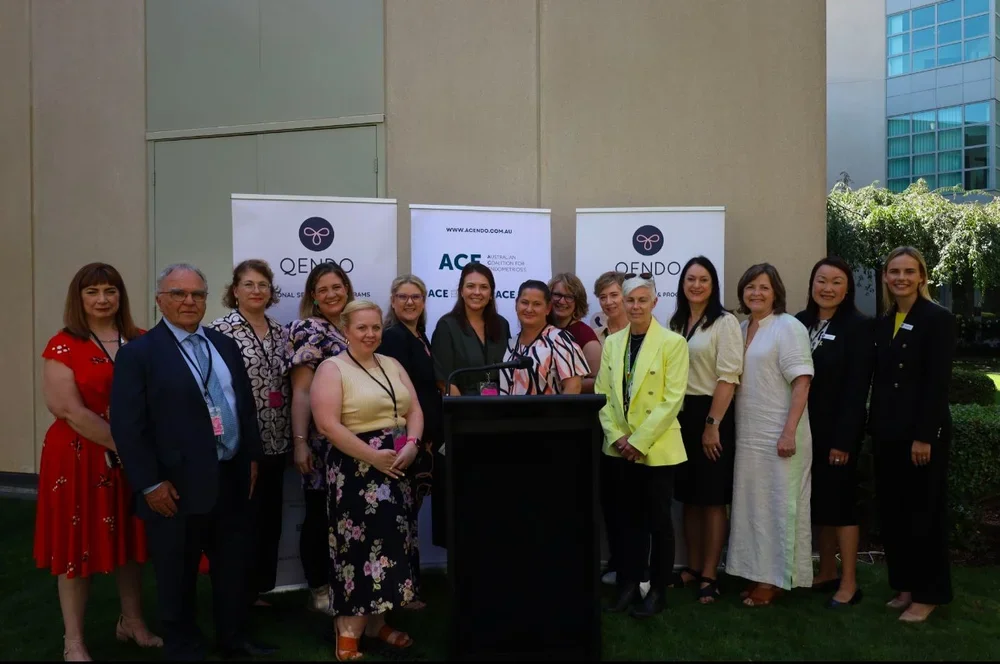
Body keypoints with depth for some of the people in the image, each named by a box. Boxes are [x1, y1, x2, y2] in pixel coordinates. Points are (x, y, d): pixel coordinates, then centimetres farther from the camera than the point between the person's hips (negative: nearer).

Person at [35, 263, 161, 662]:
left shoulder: (141, 342, 4)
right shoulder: (62, 347, -7)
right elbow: (69, 410, -15)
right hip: (79, 457, -4)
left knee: (130, 539, 15)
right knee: (78, 545, 7)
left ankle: (132, 623, 32)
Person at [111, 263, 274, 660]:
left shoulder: (225, 345, 10)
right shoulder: (138, 353, -8)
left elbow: (246, 404, 14)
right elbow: (127, 425, -12)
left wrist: (252, 457, 8)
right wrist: (151, 483, -15)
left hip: (232, 478, 6)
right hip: (178, 486, -5)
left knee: (234, 567, 18)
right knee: (178, 578, 12)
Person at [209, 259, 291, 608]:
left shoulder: (281, 332, 10)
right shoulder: (219, 330, -8)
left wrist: (290, 436, 10)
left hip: (275, 442, 6)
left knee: (270, 518, 14)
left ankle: (259, 588, 29)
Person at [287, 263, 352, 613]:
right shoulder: (308, 329, -7)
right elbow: (301, 392, -13)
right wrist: (300, 442, -19)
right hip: (323, 440, -6)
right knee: (321, 513, 5)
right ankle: (319, 590, 19)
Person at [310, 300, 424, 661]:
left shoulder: (393, 365, 13)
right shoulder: (332, 368, -6)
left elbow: (414, 410, 10)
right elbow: (328, 425, -17)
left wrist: (412, 445, -10)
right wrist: (374, 457, -18)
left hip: (399, 468, 6)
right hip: (357, 472, -6)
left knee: (389, 540, 10)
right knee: (359, 544, -4)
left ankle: (376, 621, 24)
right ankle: (350, 630, 11)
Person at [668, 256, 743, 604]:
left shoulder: (725, 322, -7)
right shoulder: (675, 323, 11)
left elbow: (728, 378, -13)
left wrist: (712, 424, -16)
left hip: (711, 415, -6)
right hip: (681, 415, 6)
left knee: (713, 499, 2)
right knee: (689, 498, 12)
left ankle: (709, 575, 11)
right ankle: (693, 567, 24)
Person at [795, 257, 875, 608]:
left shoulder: (859, 326, -9)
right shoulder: (801, 321, 6)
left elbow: (857, 389, -13)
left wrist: (843, 439, -16)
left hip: (838, 429, -5)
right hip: (807, 428, 5)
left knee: (840, 501, 1)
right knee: (818, 502, 12)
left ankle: (849, 583, 12)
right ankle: (826, 573, 25)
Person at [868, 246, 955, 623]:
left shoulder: (938, 318, -8)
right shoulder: (884, 323, 11)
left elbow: (938, 382, -14)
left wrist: (924, 436, -18)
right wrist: (875, 428, 8)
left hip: (923, 432, -6)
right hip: (888, 432, 6)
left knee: (924, 512, 3)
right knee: (892, 511, 11)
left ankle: (928, 594, 16)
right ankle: (904, 585, 24)